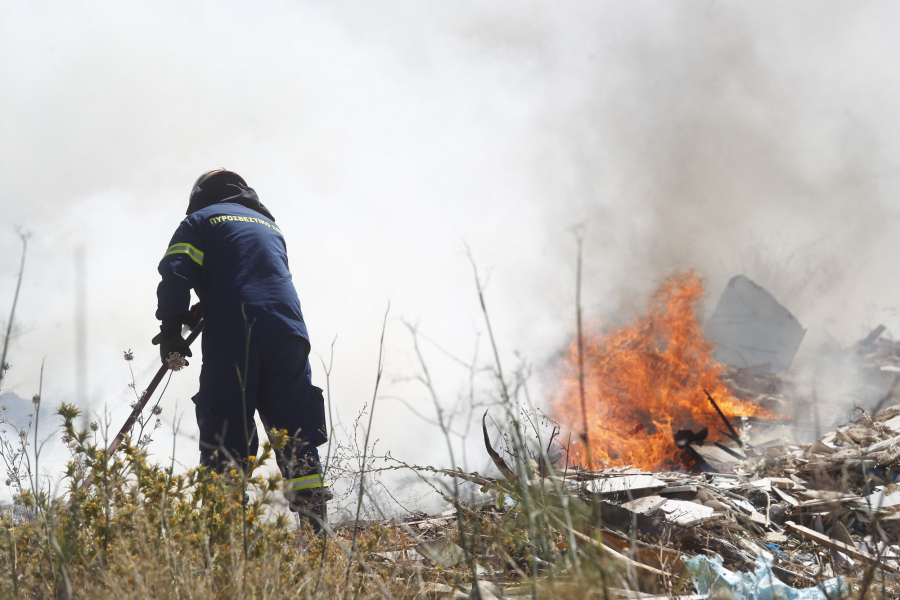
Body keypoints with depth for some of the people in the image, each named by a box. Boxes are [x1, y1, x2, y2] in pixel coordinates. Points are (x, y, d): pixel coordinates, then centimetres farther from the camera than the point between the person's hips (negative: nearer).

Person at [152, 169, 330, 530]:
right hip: (288, 334, 4)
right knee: (295, 435, 5)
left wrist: (171, 328, -1)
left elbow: (176, 272, 0)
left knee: (225, 437, -3)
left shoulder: (200, 220, 15)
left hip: (233, 339, -4)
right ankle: (315, 527, -4)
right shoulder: (269, 226, 32)